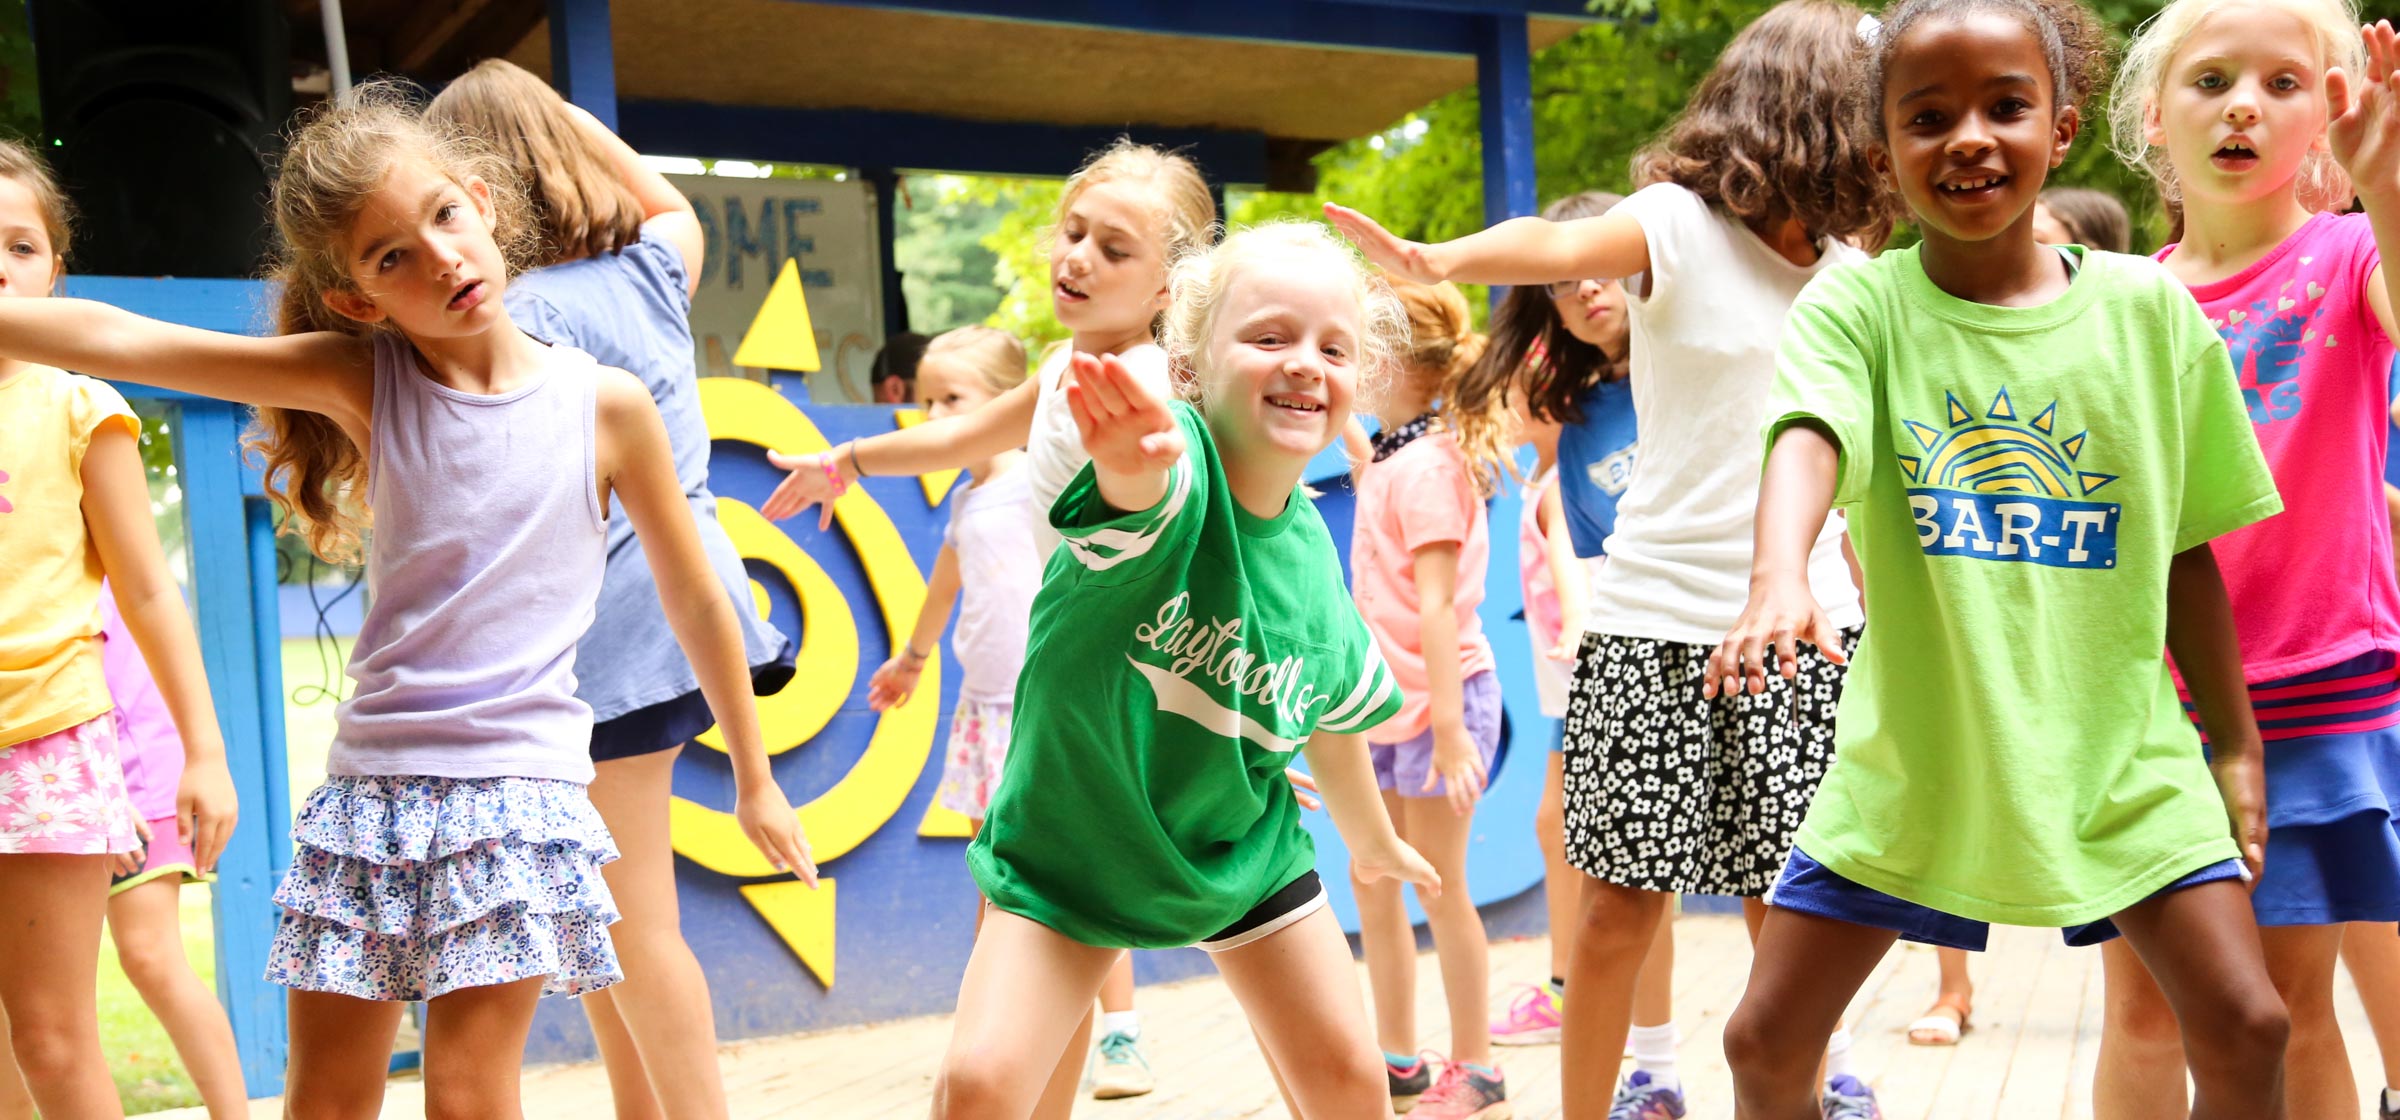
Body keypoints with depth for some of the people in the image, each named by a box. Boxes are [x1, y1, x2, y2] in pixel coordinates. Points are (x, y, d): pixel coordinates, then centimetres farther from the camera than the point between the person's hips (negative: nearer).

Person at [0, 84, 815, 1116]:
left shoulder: (605, 406, -3)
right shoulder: (362, 380, 0)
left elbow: (694, 599, 8)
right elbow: (116, 340, -6)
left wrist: (754, 778, 16)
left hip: (521, 787, -2)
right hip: (371, 788, 3)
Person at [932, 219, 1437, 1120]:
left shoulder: (1312, 559, -11)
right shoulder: (1173, 465, -27)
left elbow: (1332, 716, 9)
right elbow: (1141, 484, -55)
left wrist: (1373, 841, 24)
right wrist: (1132, 460, -79)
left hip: (1242, 849, 4)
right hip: (1070, 844, -4)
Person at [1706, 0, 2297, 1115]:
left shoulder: (2148, 309, -1)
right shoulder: (1858, 304, -7)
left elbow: (2184, 547, 7)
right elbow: (1808, 437, -29)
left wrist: (2235, 746, 10)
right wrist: (1781, 578, -49)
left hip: (2119, 757, 1)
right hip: (1912, 759, -1)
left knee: (2244, 1029, -6)